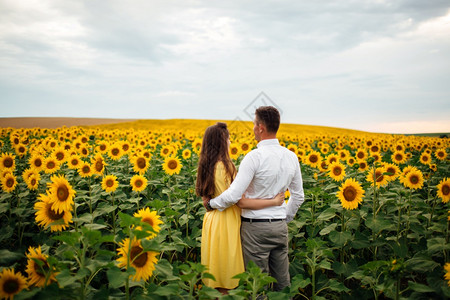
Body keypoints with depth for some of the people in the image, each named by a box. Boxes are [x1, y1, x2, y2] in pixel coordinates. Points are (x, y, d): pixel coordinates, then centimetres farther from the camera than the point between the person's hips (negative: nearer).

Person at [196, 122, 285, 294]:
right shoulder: (224, 166, -21)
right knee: (225, 283, 5)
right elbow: (241, 201, -21)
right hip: (225, 223, -9)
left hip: (212, 220, 9)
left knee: (215, 278, 20)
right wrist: (274, 201, -15)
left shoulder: (206, 166, 5)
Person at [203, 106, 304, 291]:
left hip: (255, 228, -6)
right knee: (282, 281, 16)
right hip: (280, 226, 6)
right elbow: (298, 196, 12)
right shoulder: (291, 157, 3)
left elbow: (233, 196, -21)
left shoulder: (255, 157, -19)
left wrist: (210, 203, -4)